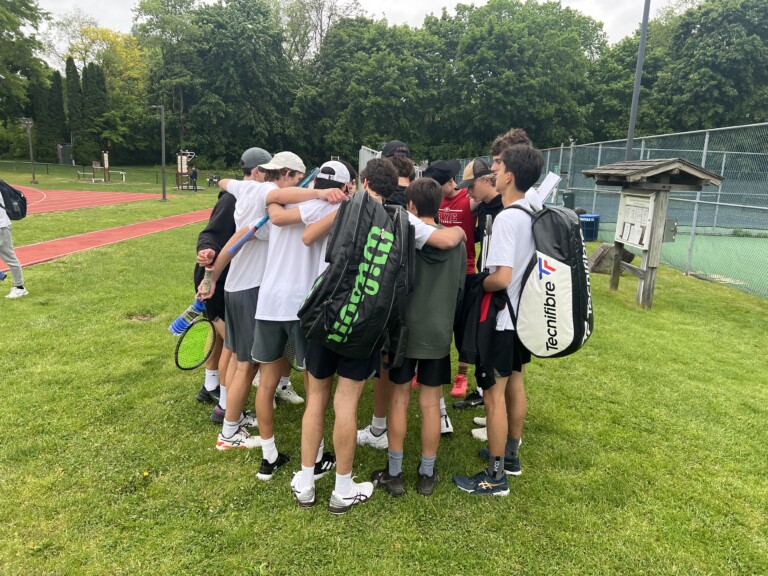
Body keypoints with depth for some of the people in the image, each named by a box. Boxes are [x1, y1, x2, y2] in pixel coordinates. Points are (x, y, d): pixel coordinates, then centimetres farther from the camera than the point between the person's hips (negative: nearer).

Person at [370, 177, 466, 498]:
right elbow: (460, 287, 9)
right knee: (430, 404, 10)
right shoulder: (457, 242, -1)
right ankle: (427, 474, 22)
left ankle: (394, 473, 19)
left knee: (399, 400, 9)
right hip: (439, 334, 2)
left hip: (403, 330, -2)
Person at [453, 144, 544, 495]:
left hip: (501, 319, -9)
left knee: (494, 394, 1)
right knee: (515, 385, 20)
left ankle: (495, 477, 13)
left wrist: (476, 284, -11)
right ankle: (510, 455, 36)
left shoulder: (506, 218, -23)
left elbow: (502, 278, -30)